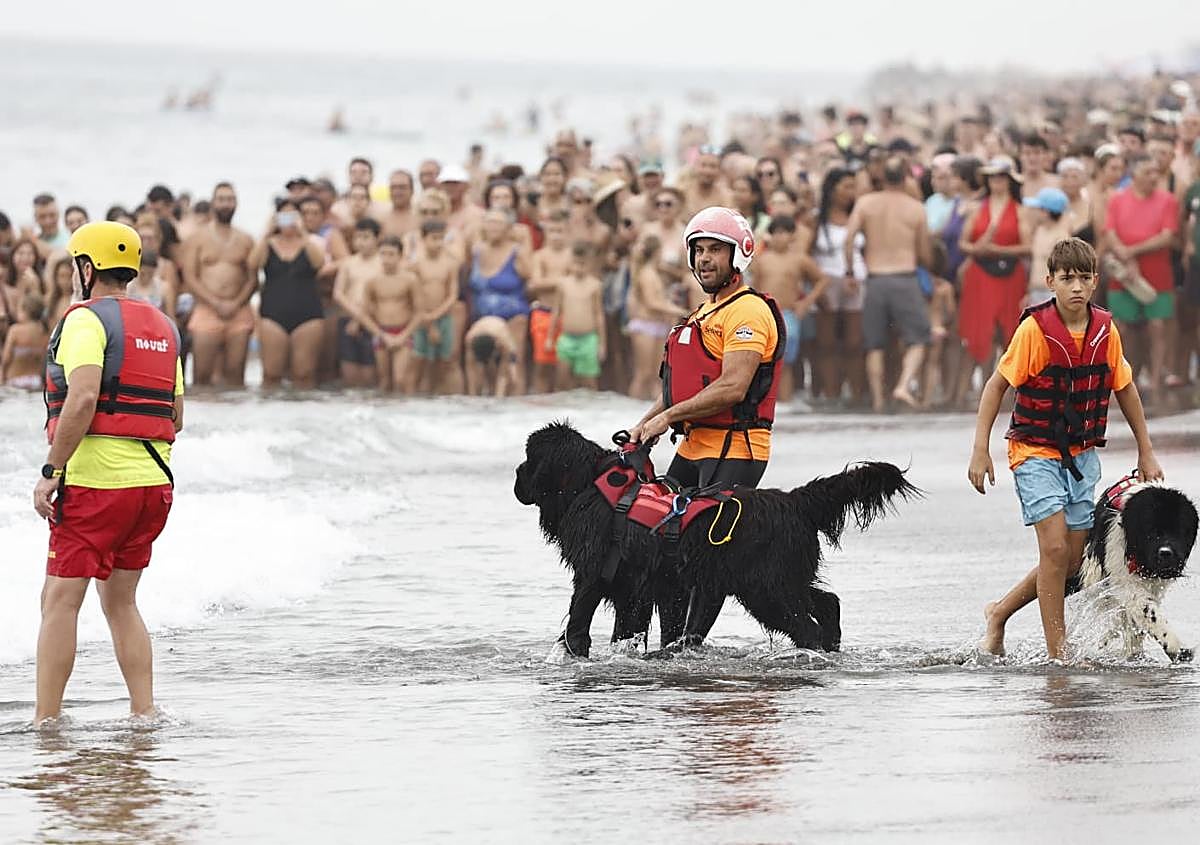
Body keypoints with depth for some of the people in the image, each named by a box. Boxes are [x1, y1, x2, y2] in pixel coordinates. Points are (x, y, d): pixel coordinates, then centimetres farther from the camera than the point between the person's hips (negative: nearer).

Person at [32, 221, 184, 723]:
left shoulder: (87, 320, -8)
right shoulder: (162, 327, 17)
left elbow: (83, 399, -22)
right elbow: (176, 418, 18)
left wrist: (51, 471, -18)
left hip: (96, 481, -8)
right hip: (155, 480, 8)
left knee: (60, 600, -4)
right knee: (120, 602, 16)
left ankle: (46, 719, -8)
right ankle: (144, 714, 9)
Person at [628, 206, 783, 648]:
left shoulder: (749, 312, -12)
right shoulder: (706, 313, 20)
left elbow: (732, 388, -21)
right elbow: (684, 385, 24)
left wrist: (668, 417, -15)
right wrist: (645, 424, 8)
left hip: (734, 450, -10)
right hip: (694, 447, 10)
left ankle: (690, 643, -9)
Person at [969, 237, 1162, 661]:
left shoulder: (1105, 330, -2)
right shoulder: (1035, 329, -16)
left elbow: (1125, 388, 12)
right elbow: (997, 385, -9)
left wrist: (1146, 452, 15)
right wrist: (980, 450, -12)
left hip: (1082, 455, 5)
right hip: (1036, 453, -5)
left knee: (1072, 561, 6)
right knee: (1055, 548, -16)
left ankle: (999, 613, 27)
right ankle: (1058, 654, -8)